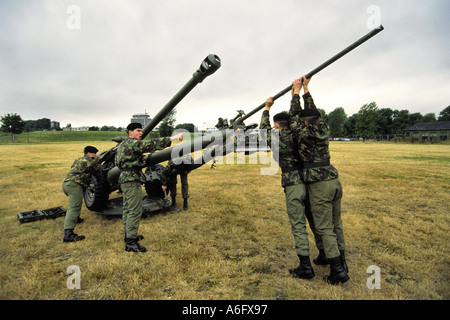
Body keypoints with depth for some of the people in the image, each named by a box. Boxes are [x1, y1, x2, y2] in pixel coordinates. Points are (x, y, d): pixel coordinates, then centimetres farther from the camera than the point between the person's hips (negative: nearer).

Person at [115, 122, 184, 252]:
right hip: (132, 180, -11)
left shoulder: (122, 144, 19)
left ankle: (128, 235, 28)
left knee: (128, 209, 17)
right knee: (135, 211, -10)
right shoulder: (132, 143, -13)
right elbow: (150, 145, -27)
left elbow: (116, 161, 26)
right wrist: (171, 138, -31)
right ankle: (130, 242, -7)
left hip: (125, 178, 11)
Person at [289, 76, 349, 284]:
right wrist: (306, 90, 23)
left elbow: (294, 115, 0)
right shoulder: (323, 130, 6)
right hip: (334, 181, 8)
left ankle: (338, 271, 5)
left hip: (319, 185, -7)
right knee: (336, 225, 17)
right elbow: (313, 112, 18)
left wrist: (296, 92, 8)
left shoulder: (304, 135, -11)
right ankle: (341, 262, 30)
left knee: (325, 229, 0)